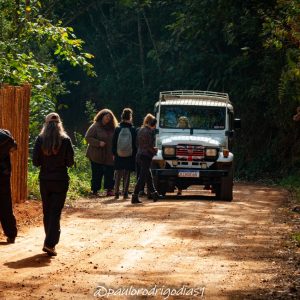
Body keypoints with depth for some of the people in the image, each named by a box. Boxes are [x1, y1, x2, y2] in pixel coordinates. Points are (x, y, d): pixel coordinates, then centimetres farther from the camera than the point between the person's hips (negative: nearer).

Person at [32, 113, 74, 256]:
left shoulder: (40, 139, -6)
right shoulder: (65, 140, -9)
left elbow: (35, 162, -5)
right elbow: (70, 162, -6)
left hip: (45, 180, 2)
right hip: (61, 180, -2)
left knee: (47, 212, 15)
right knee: (56, 212, -1)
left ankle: (49, 242, 22)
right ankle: (50, 243, -13)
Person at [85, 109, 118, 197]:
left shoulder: (111, 128, 11)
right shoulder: (95, 126, -7)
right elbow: (88, 137, -11)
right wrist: (98, 143, -20)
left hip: (108, 156, 5)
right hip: (96, 155, -5)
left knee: (110, 173, 0)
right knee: (97, 174, -1)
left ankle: (109, 190, 5)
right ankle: (95, 191, 7)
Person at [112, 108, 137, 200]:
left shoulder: (118, 129, -2)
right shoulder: (132, 130, -5)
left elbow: (114, 143, 2)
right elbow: (135, 144, -1)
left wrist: (114, 153, 10)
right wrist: (134, 154, 7)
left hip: (119, 156, 1)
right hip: (129, 157, -1)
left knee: (118, 176, 8)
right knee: (127, 176, 5)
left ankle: (116, 193, 5)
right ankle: (125, 193, 2)